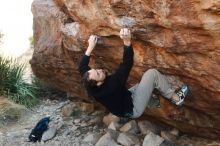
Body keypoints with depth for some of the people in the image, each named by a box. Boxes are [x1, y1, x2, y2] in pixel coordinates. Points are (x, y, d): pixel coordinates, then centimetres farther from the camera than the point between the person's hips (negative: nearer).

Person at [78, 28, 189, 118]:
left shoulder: (90, 86, -18)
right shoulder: (111, 85, -39)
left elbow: (82, 67, 0)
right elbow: (127, 64, -41)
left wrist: (90, 47, -3)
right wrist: (127, 41, -46)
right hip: (132, 109, -8)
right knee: (152, 74, -14)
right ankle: (176, 98, 4)